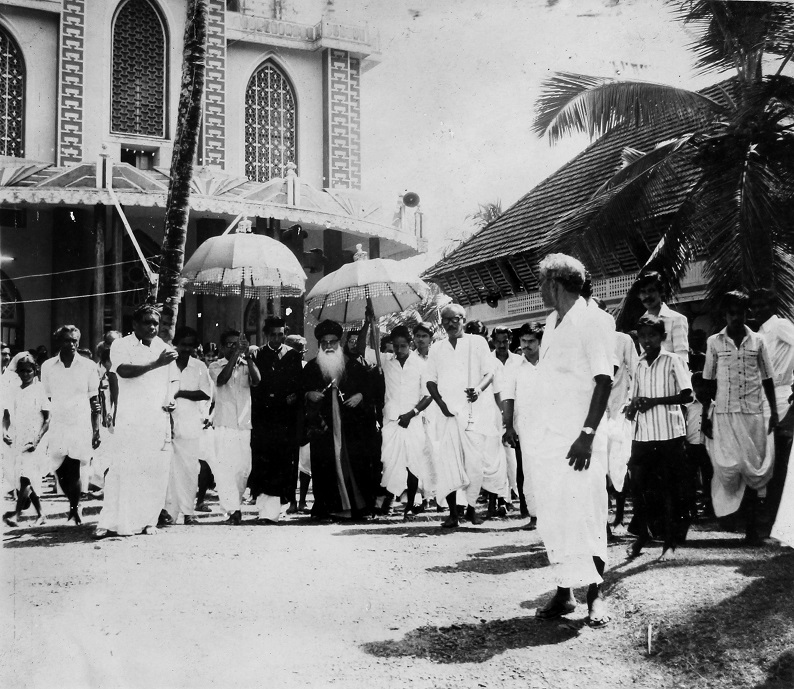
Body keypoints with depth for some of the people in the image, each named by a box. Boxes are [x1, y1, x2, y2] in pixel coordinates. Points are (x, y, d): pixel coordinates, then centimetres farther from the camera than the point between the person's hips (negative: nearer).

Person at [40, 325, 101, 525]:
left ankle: (75, 507, 11)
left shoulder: (88, 366, 1)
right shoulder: (47, 366, 6)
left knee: (74, 470, -9)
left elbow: (94, 400, 5)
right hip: (57, 426, 2)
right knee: (60, 471, 1)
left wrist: (96, 430, 1)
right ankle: (74, 504, 26)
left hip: (81, 425, -2)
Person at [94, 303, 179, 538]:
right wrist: (156, 364, -24)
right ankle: (110, 522, -1)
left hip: (158, 420, 4)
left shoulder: (165, 348, 15)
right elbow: (124, 370, -17)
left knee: (155, 471, 0)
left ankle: (148, 520, 10)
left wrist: (171, 398, 5)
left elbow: (173, 380, 25)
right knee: (122, 470, -7)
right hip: (129, 419, -4)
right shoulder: (121, 345, 1)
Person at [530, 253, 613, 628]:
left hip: (578, 439, -7)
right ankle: (564, 592, 17)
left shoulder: (591, 322, -9)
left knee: (585, 515, -3)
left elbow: (604, 382, -13)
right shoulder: (552, 322, 14)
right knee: (552, 517, 8)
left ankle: (595, 595, 7)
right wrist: (539, 435, 12)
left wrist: (587, 435, -20)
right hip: (549, 437, 7)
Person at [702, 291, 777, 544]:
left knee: (753, 469, 1)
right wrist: (704, 415, 4)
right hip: (724, 413, -1)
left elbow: (767, 379, 10)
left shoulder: (757, 341, 7)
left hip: (753, 412, 1)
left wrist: (774, 411, 3)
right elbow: (709, 381, 8)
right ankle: (726, 511, 11)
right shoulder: (714, 342, 5)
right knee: (728, 467, -12)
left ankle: (751, 526, 7)